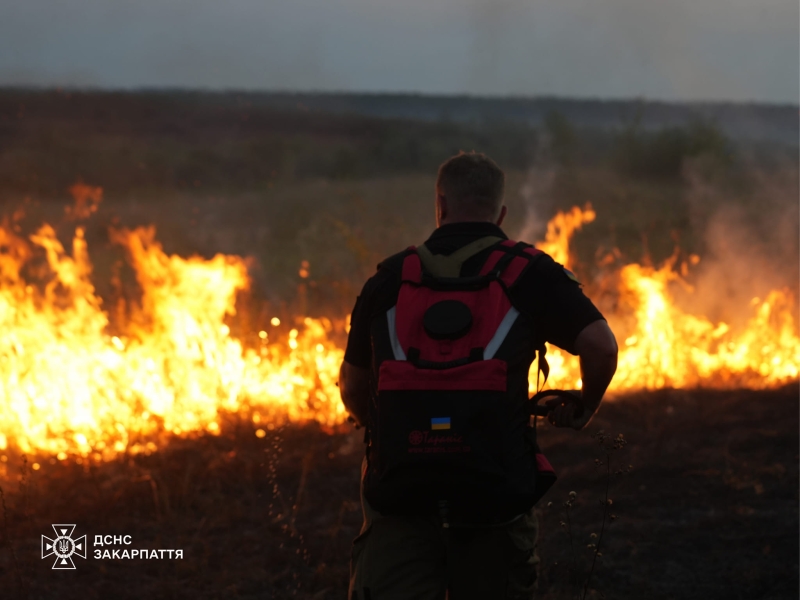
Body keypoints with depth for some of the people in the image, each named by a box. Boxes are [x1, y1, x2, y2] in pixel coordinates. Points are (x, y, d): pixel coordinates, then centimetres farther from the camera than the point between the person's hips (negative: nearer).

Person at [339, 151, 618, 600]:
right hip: (496, 492, -1)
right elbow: (601, 346, -6)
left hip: (399, 488, 1)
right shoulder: (528, 272, 5)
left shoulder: (389, 279, 11)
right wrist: (583, 410, 13)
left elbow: (354, 390, 17)